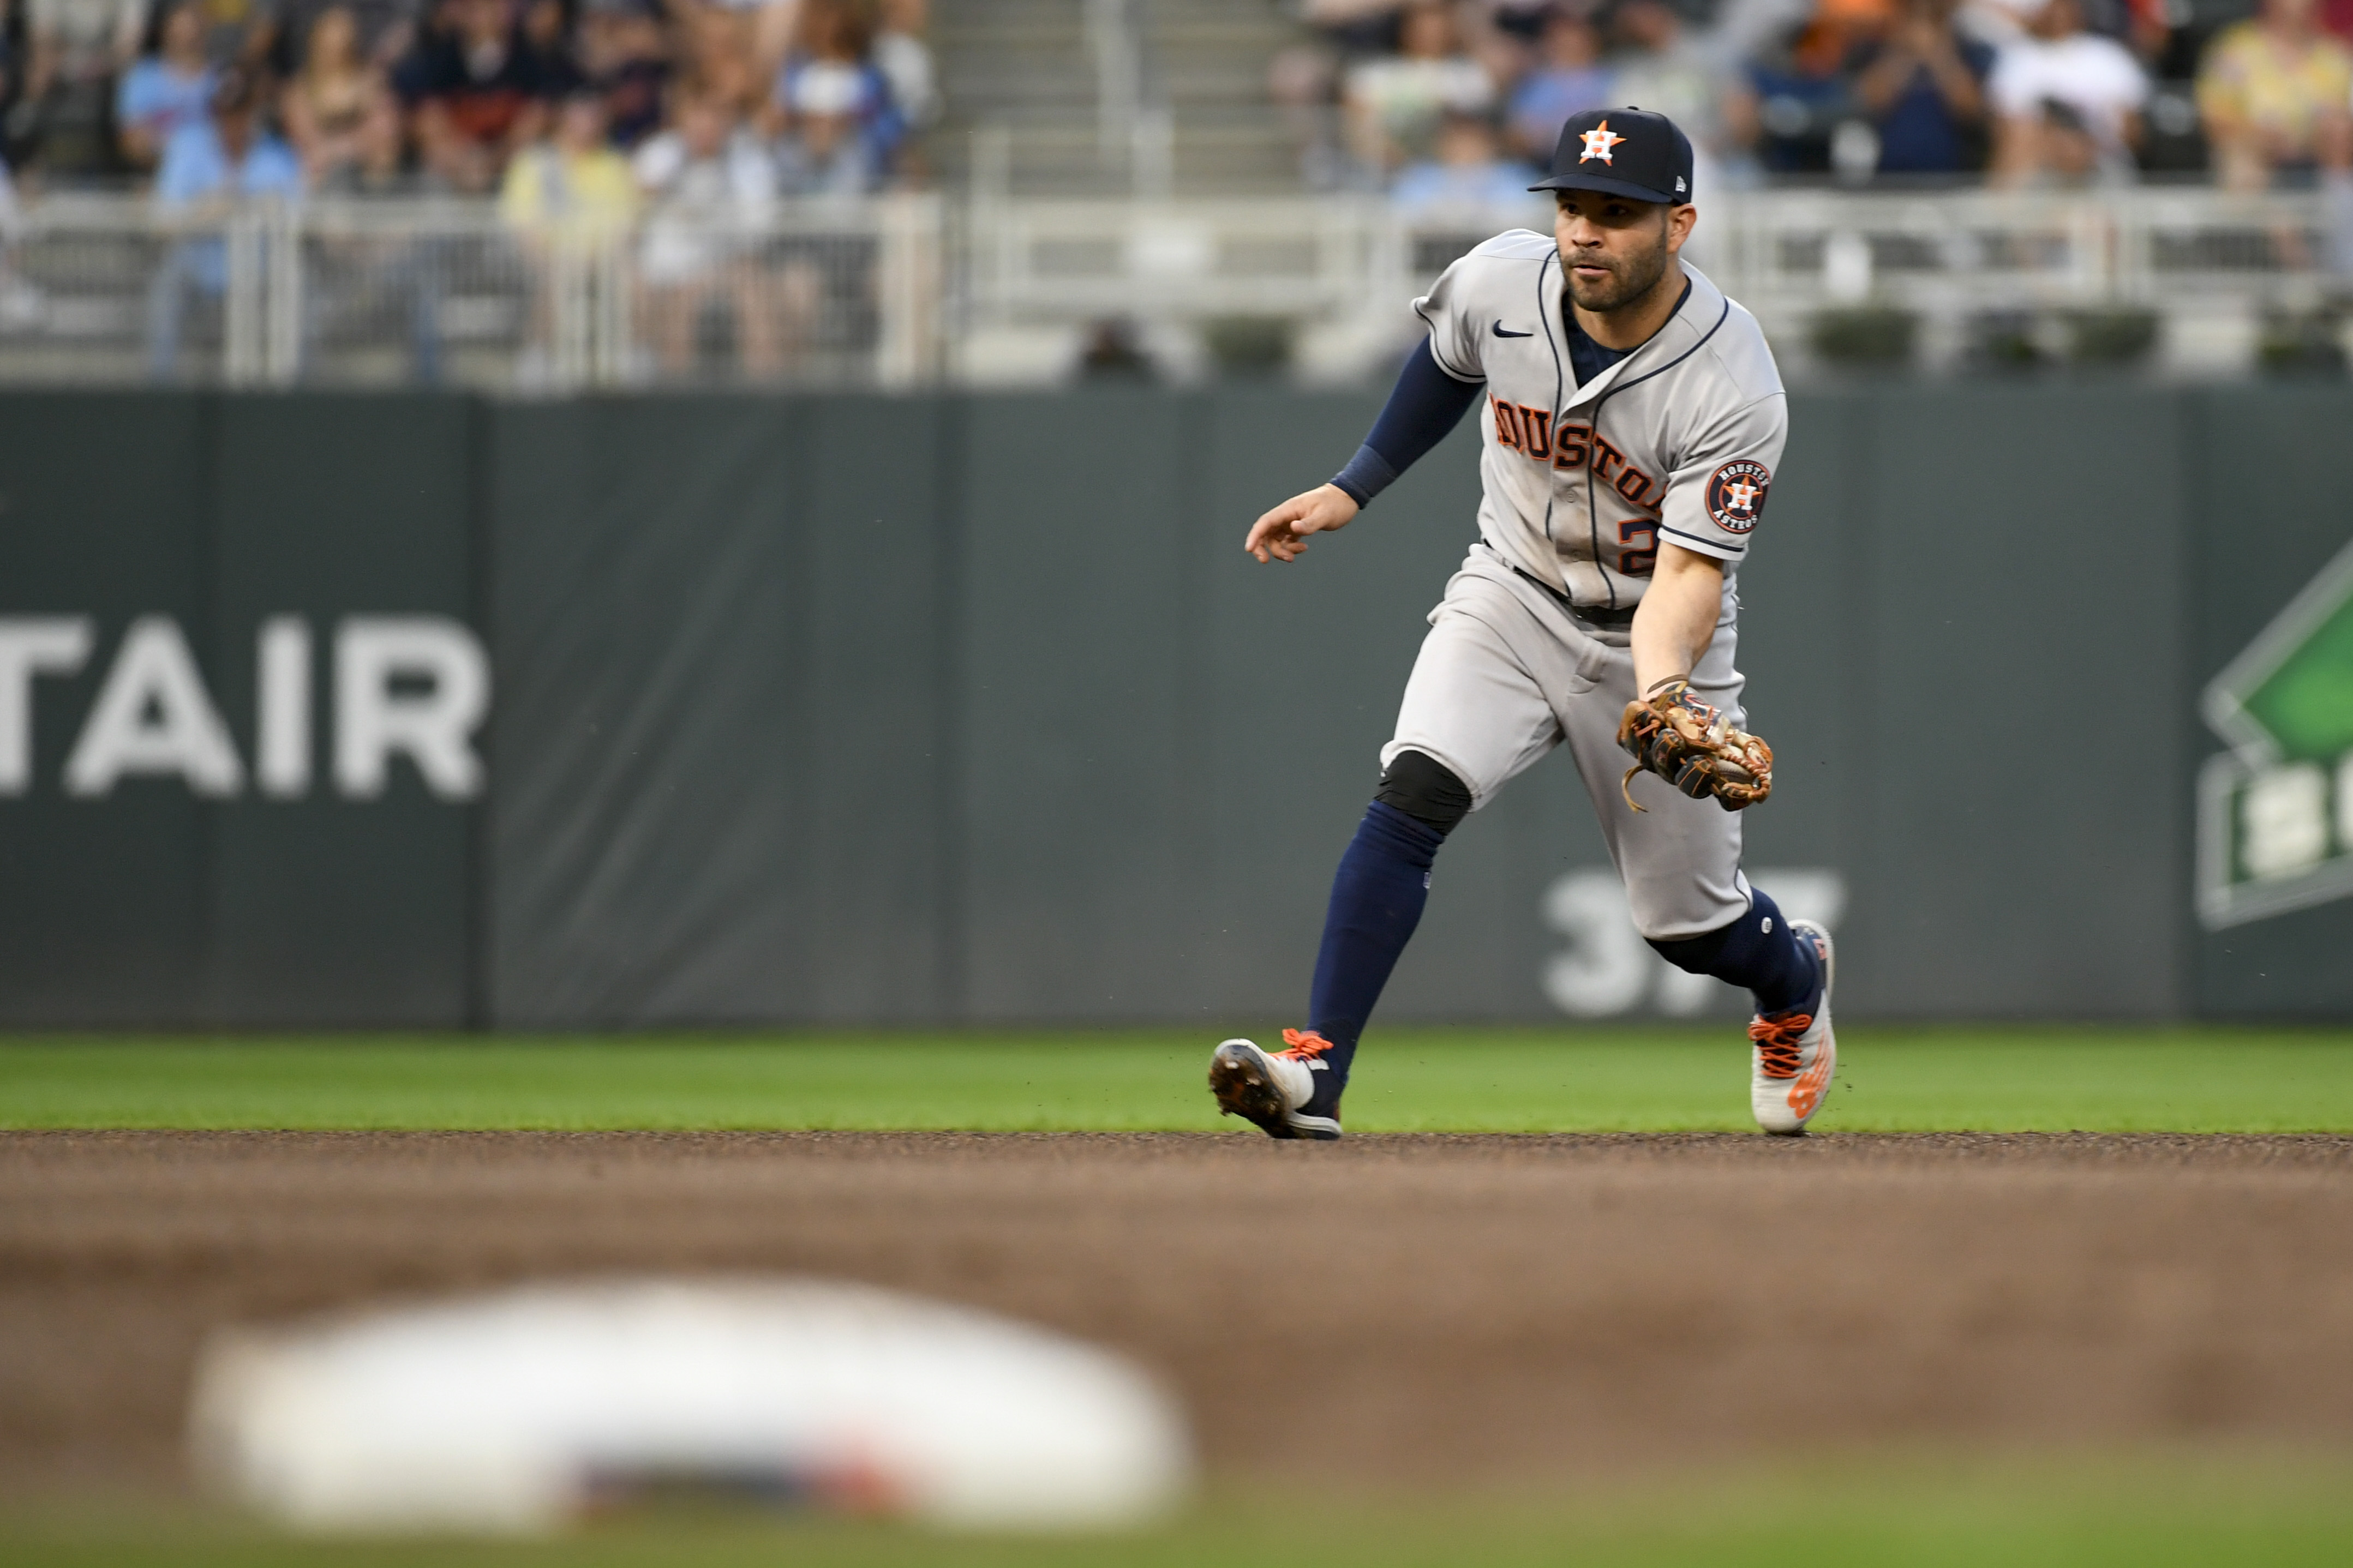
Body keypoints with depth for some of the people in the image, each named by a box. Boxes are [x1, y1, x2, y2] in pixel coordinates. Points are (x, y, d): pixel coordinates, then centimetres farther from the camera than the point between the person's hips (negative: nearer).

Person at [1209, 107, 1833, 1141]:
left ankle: (1796, 982, 46)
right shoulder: (1498, 283, -16)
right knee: (1415, 793, -25)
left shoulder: (1734, 391, -28)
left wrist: (1661, 689, -49)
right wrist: (1351, 490, 8)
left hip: (1656, 636, -2)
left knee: (1688, 922, 8)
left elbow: (1690, 575, -31)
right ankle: (1317, 1072, -31)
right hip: (1511, 599, 2)